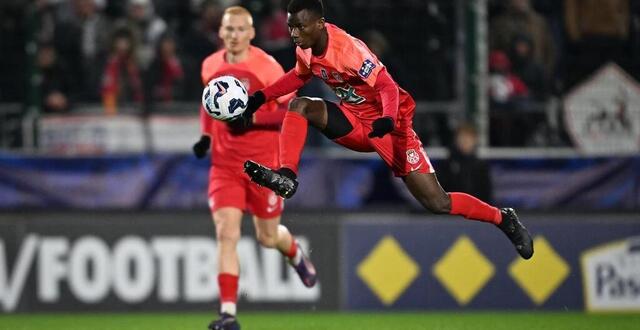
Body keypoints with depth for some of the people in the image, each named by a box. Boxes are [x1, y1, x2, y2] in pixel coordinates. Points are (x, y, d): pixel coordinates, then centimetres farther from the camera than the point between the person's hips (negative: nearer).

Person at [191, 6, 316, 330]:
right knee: (226, 233, -14)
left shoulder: (267, 67, -11)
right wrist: (206, 135, 9)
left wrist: (253, 118, -24)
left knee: (268, 237, 11)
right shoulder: (210, 66, 4)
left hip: (263, 164, -3)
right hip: (225, 165, 3)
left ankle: (296, 254, 50)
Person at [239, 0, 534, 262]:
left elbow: (388, 86, -30)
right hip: (356, 123, 7)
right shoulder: (305, 50, -4)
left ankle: (503, 219, 8)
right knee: (299, 107, -14)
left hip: (389, 124, -7)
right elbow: (299, 76, 19)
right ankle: (286, 177, -19)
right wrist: (263, 96, 9)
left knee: (438, 204, -11)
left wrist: (387, 120, -48)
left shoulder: (347, 49, -28)